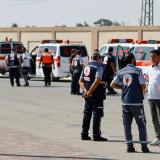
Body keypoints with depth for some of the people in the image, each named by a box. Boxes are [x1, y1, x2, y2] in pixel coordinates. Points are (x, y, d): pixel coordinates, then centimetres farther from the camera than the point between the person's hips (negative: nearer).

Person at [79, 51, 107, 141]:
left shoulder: (87, 67, 13)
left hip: (88, 95, 7)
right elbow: (97, 81, -23)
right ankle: (96, 135, -3)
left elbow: (81, 81, 10)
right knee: (97, 114, -2)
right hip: (96, 95, -7)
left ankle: (84, 134, 15)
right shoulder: (99, 67, -10)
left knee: (87, 113, 13)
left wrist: (85, 91, -2)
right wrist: (89, 92, -20)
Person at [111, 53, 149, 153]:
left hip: (125, 101, 4)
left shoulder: (121, 72, 7)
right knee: (141, 124, 4)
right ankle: (144, 146, 2)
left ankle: (129, 146, 5)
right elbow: (143, 86, -12)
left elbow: (113, 85, 8)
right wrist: (140, 90, 10)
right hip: (136, 101, -4)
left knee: (127, 124, 9)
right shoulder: (137, 71, -8)